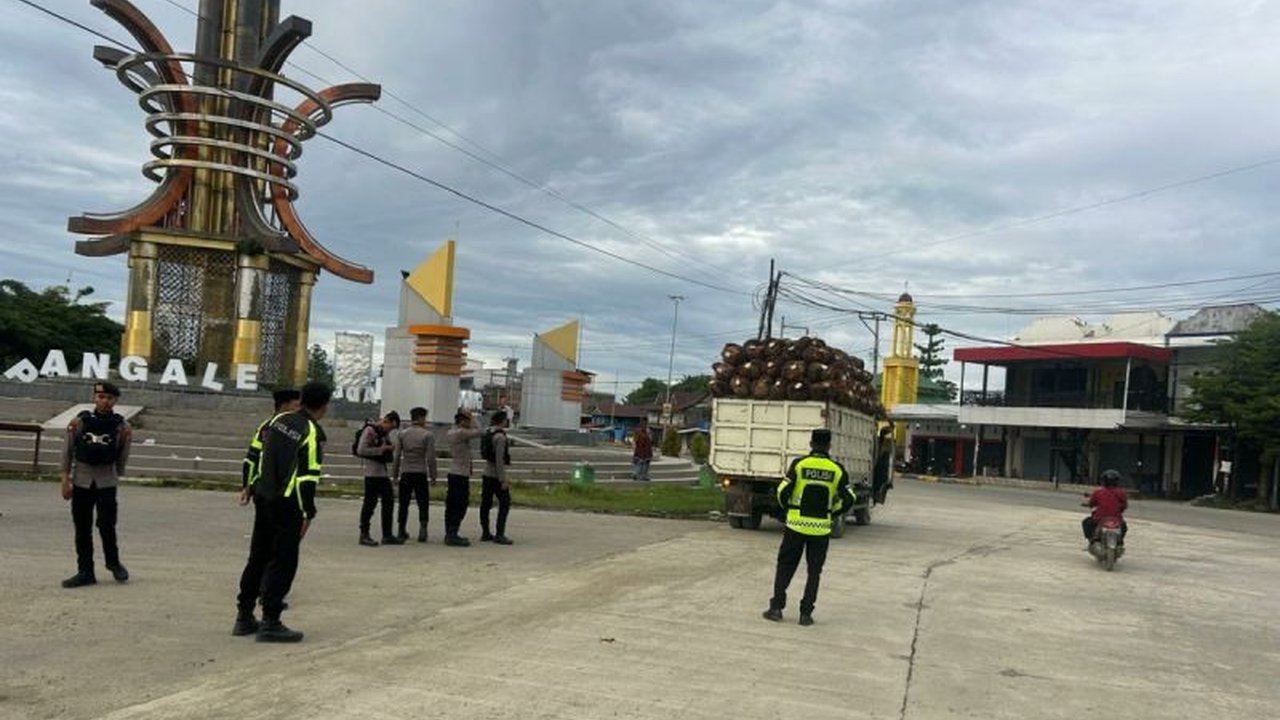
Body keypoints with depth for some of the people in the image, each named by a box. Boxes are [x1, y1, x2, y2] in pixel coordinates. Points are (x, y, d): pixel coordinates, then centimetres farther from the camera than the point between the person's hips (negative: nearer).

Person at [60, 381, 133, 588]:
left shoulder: (121, 427, -3)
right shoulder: (79, 422, -2)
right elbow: (67, 452, 3)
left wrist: (116, 477, 7)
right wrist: (66, 480, 0)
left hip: (106, 483, -2)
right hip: (81, 480, 2)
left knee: (106, 526, -5)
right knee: (82, 529, 7)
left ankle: (113, 562, 20)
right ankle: (85, 572, 17)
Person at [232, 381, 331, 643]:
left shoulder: (278, 420, 8)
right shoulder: (313, 433, -15)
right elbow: (308, 476, -18)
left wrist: (252, 487, 26)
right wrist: (309, 513, -13)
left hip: (262, 496, 8)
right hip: (287, 504, -8)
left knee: (258, 557, 17)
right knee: (283, 562, 0)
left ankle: (244, 616, 25)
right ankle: (270, 622, 3)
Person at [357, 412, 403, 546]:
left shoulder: (384, 433, 17)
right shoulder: (369, 431, -9)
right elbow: (361, 450, -20)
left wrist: (390, 449, 9)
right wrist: (381, 450, -18)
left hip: (384, 473, 9)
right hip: (372, 473, -9)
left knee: (388, 502, 10)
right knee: (370, 503, -3)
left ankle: (387, 535, 17)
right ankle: (364, 535, 6)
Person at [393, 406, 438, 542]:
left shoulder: (401, 434, 5)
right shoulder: (427, 435, -3)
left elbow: (396, 456, 3)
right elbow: (430, 458, -6)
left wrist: (395, 474, 9)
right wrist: (433, 475, 1)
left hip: (406, 473, 2)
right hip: (421, 473, -2)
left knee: (404, 503, 10)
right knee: (423, 503, 4)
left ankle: (402, 531, 12)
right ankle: (423, 529, -8)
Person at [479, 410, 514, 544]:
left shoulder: (488, 433, 10)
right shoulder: (500, 436, -18)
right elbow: (499, 459, -22)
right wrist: (503, 480, -20)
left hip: (487, 474, 9)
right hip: (496, 476, -9)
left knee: (486, 504, 9)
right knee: (505, 503, -2)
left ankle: (485, 533, 14)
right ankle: (500, 535, -4)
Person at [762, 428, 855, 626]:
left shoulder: (799, 464, -6)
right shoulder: (837, 470, -1)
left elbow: (783, 492, -7)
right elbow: (848, 499, -1)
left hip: (796, 525, -1)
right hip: (821, 529, 1)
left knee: (785, 566, 11)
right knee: (814, 571, 11)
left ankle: (776, 607, 8)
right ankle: (806, 613, 10)